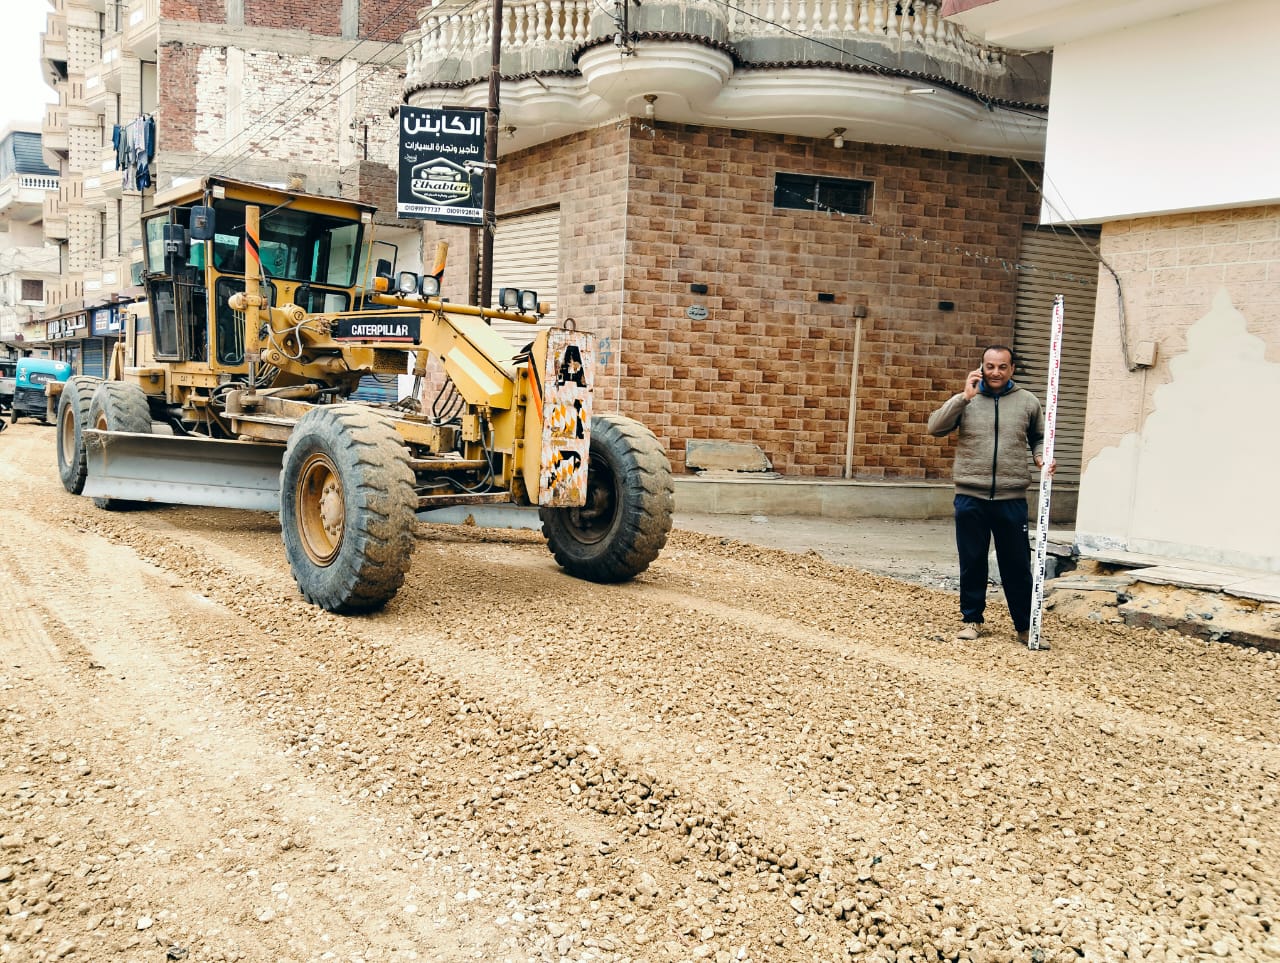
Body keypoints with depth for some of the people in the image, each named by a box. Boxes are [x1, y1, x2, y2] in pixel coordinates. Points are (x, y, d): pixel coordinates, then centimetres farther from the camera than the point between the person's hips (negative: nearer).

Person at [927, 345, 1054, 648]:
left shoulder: (1028, 402, 6)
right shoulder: (966, 400, 3)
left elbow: (1038, 438, 17)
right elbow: (935, 428, -8)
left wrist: (1042, 458, -4)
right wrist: (965, 396, -14)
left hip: (1012, 499, 0)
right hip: (971, 498, 0)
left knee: (1017, 565, 6)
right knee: (972, 562, 9)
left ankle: (1025, 627, 17)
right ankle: (972, 620, 23)